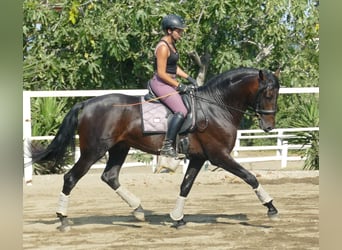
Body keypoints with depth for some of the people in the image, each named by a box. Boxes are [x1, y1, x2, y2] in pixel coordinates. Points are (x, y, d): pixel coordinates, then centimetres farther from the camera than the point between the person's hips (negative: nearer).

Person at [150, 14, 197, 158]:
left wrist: (188, 78, 10)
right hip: (160, 83, -11)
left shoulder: (172, 44, 13)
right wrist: (180, 86, -17)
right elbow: (161, 73, -20)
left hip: (169, 83, 11)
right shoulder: (163, 47, -17)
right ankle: (167, 147, -25)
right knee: (181, 111, -24)